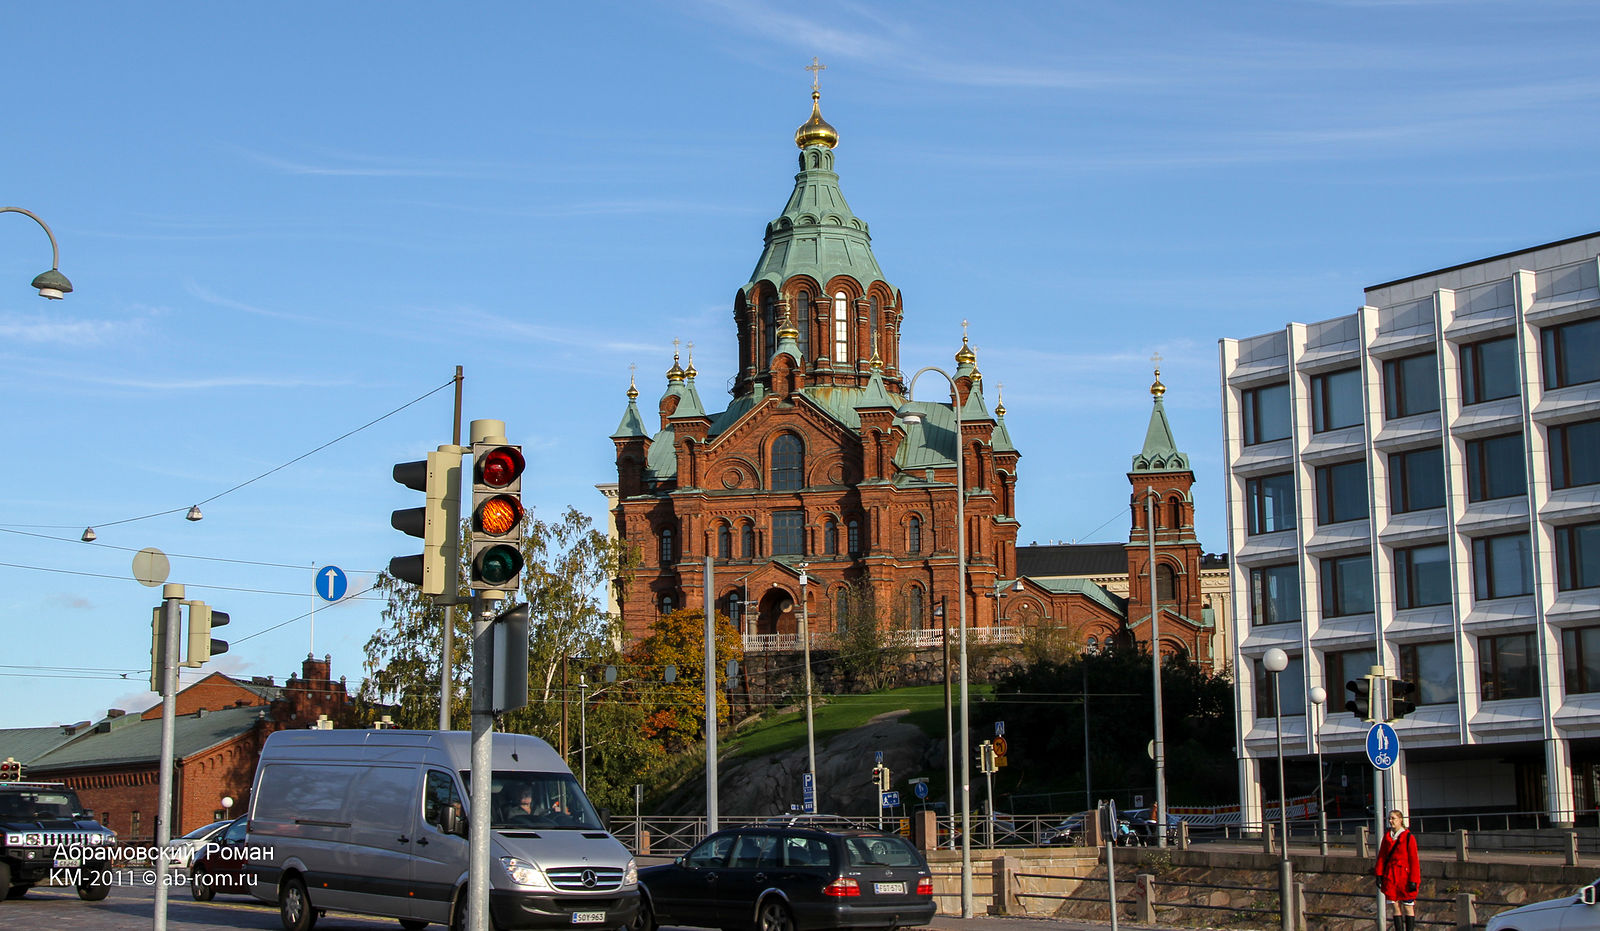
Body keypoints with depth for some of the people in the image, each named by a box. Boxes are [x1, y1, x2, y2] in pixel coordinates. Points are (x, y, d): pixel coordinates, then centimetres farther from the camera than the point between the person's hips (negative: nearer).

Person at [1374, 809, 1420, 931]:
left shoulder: (1409, 837, -7)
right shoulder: (1387, 837, 8)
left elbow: (1414, 860, -8)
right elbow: (1381, 857, 10)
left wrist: (1413, 880, -12)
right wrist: (1379, 874, 2)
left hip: (1405, 876, -5)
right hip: (1390, 877, 5)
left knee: (1408, 907, 1)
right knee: (1396, 906, 7)